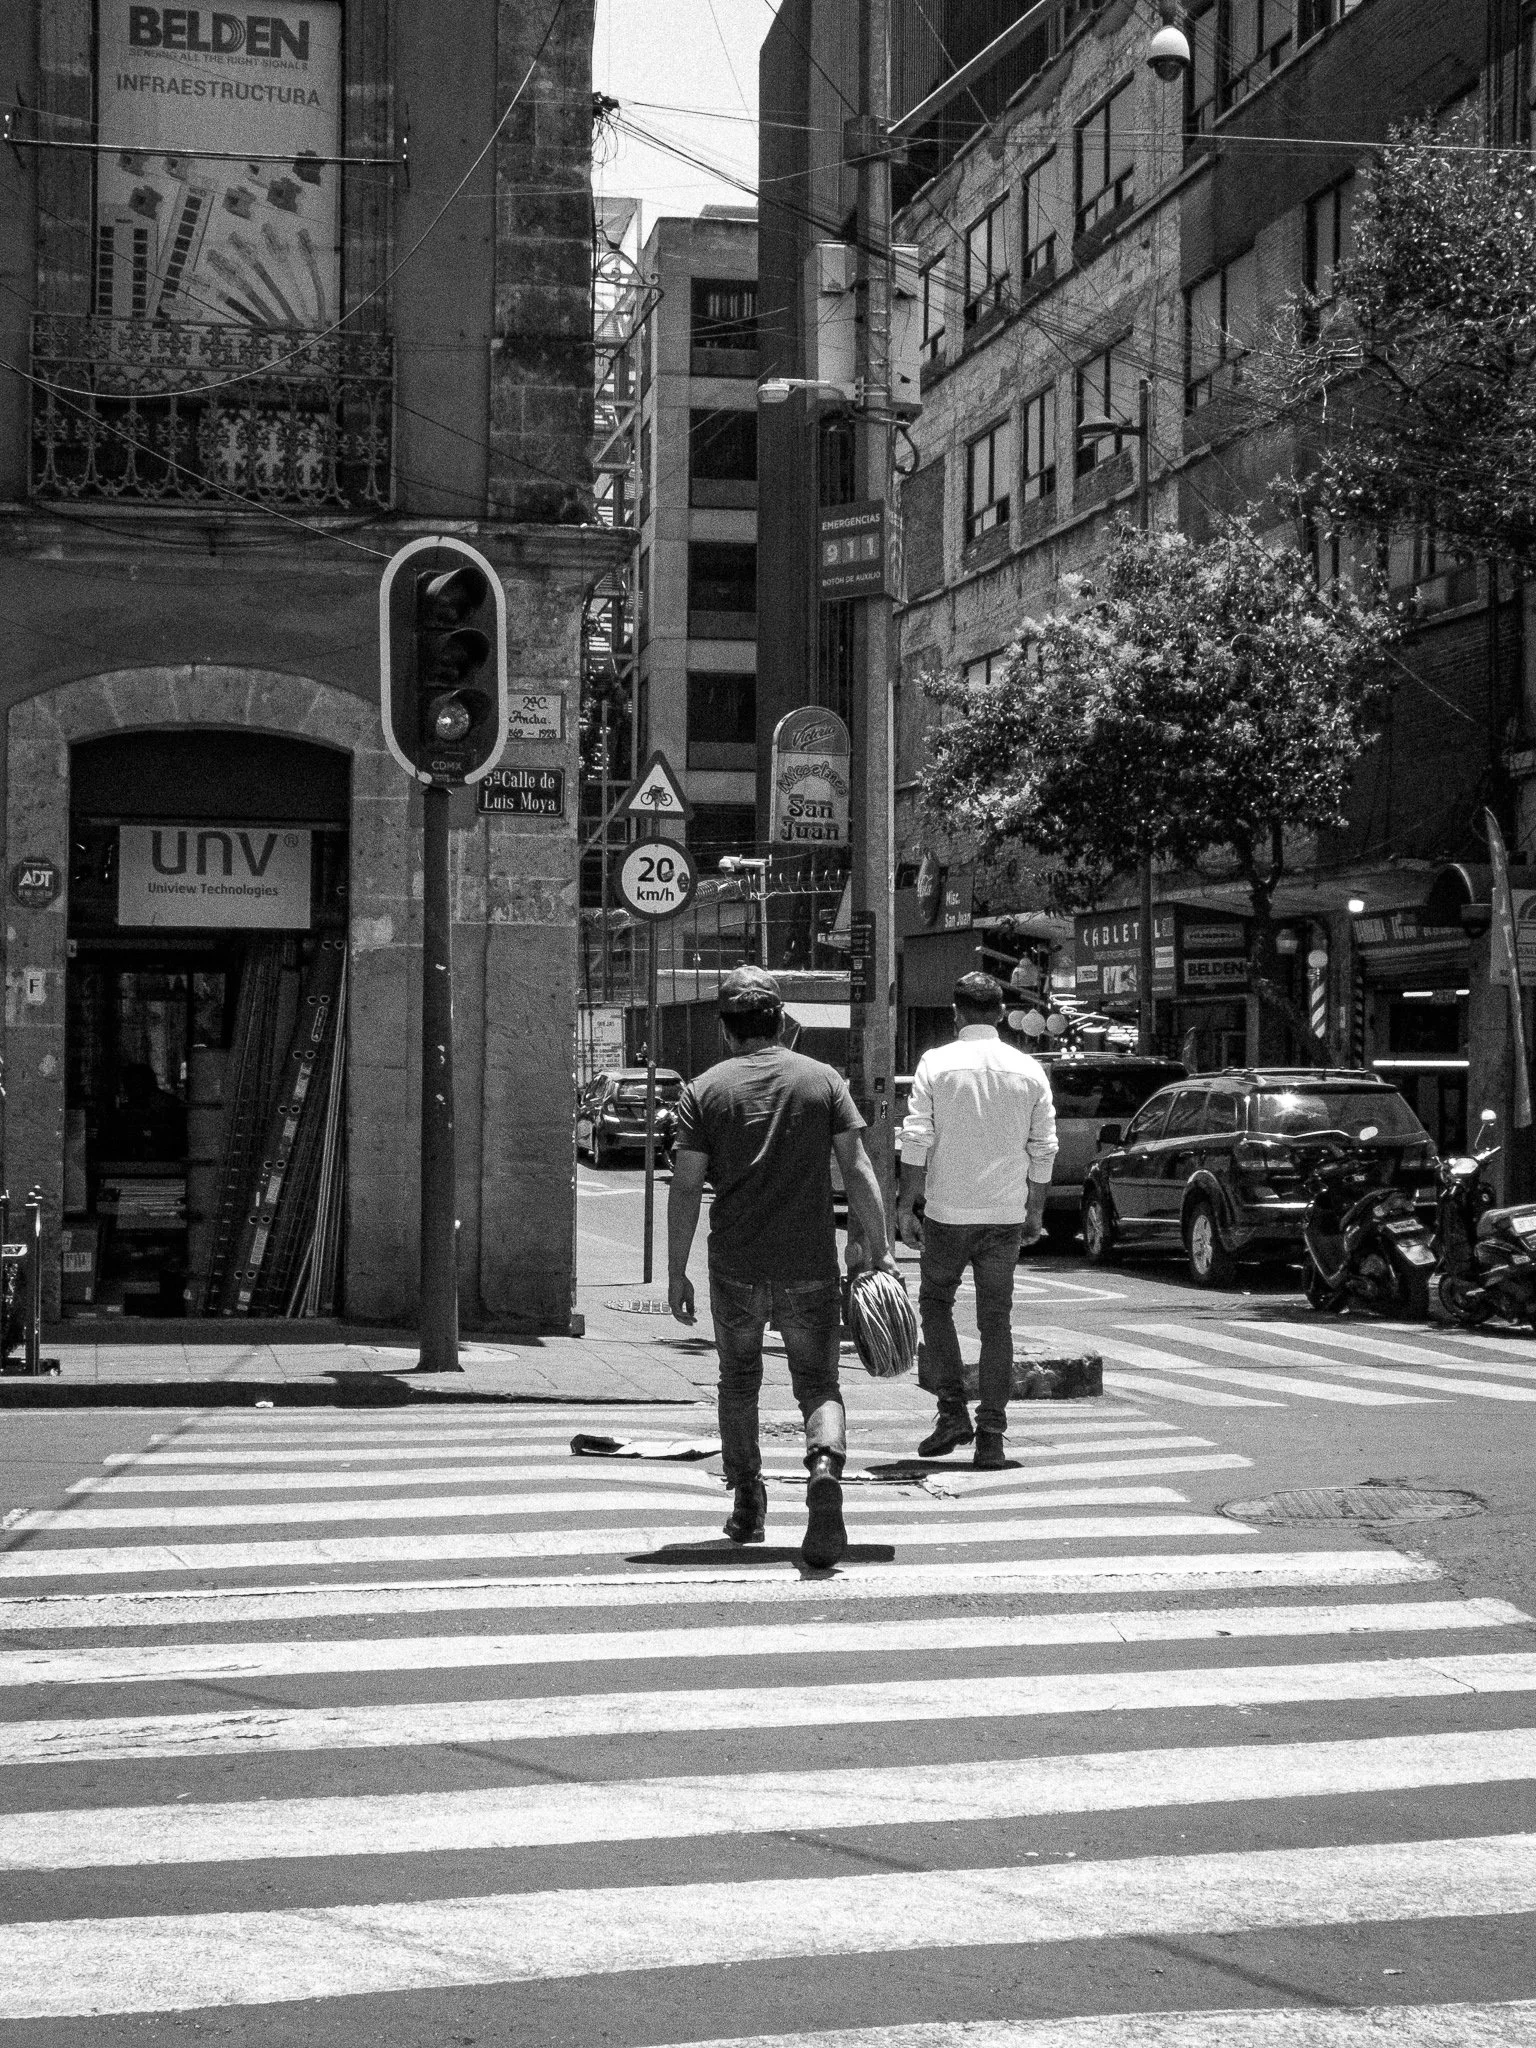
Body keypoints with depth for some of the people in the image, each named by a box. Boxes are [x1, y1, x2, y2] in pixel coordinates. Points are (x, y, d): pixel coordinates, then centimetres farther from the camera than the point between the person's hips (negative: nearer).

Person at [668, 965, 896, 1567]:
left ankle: (748, 1507, 23)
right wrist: (877, 1248, 4)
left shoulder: (705, 1089, 0)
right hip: (811, 1267, 0)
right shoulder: (823, 1079, 3)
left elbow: (686, 1187, -3)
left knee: (739, 1381, 19)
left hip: (736, 1268, 0)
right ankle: (825, 1470, -23)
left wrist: (676, 1273, 2)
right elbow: (857, 1169, -2)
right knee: (818, 1383, 5)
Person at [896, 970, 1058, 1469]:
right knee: (996, 1320, 7)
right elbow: (1043, 1150, 4)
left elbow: (916, 1141, -8)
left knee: (935, 1301, 18)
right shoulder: (1029, 1071, 2)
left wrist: (905, 1206, -2)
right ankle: (990, 1438, 5)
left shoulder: (936, 1064, -5)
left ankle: (953, 1412, 7)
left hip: (947, 1211, -2)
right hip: (1005, 1215, 2)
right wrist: (1035, 1211, 14)